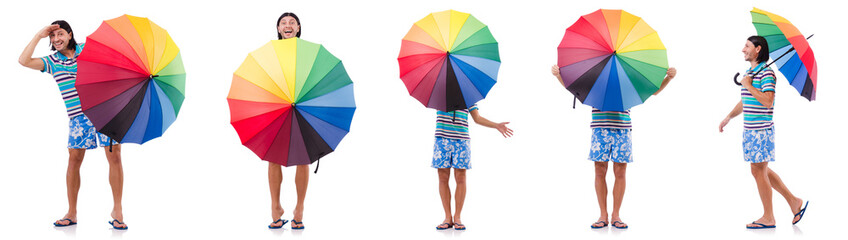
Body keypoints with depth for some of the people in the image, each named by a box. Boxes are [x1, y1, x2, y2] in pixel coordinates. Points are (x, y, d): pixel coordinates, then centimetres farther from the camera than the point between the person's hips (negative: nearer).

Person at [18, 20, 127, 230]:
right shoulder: (52, 62, 7)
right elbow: (24, 61, -4)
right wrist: (39, 36, -2)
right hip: (78, 116, 1)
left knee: (114, 156, -5)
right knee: (74, 159, -2)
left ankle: (117, 211, 3)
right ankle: (71, 213, 9)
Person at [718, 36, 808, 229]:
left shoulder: (766, 73, -13)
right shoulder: (750, 72, 15)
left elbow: (768, 101, -24)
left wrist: (749, 86, -17)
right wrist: (728, 117, 22)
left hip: (762, 130, -9)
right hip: (750, 130, 9)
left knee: (758, 171, -4)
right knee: (761, 171, 15)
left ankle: (768, 218, 5)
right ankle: (793, 202, 23)